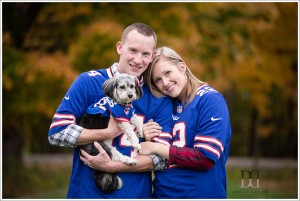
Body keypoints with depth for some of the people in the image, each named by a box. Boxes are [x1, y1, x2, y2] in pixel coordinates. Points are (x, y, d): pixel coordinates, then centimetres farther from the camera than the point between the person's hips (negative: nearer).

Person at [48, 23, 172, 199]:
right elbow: (56, 133, -10)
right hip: (87, 192, -1)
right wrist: (109, 133, -15)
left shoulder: (159, 98, -2)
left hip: (137, 193, 1)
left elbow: (161, 156, -6)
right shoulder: (88, 82, -6)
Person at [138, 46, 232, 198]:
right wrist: (150, 139, -9)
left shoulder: (211, 100, -11)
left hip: (200, 193, -6)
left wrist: (155, 148, -13)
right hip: (162, 192, 6)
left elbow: (206, 158, -19)